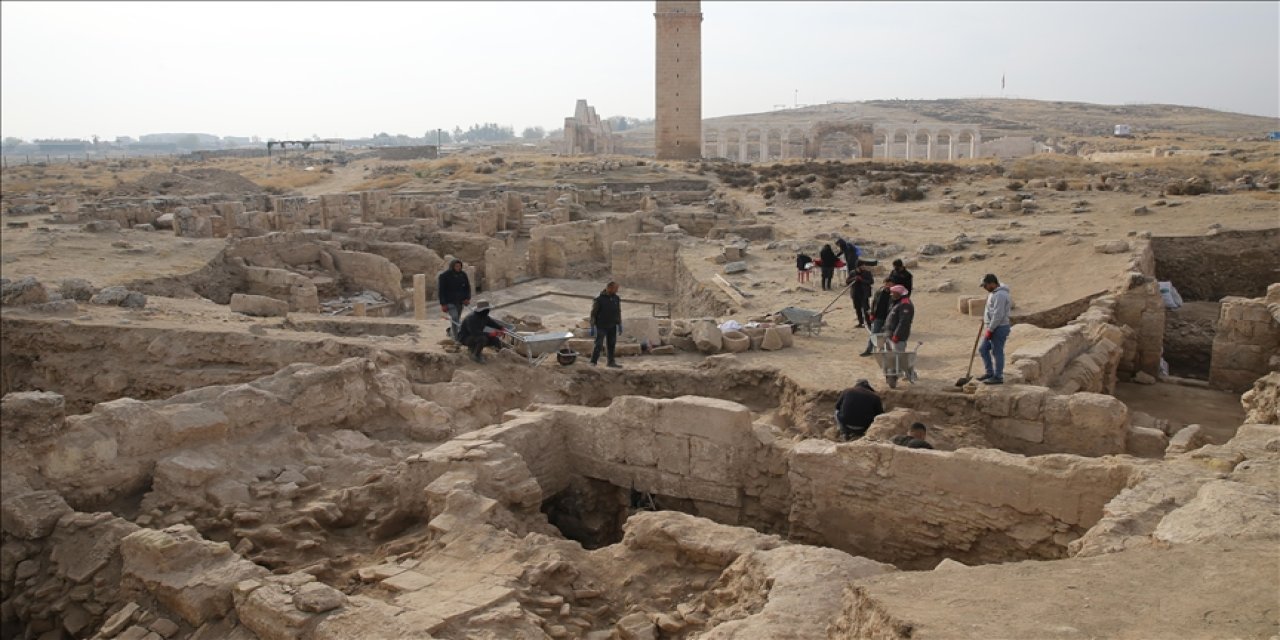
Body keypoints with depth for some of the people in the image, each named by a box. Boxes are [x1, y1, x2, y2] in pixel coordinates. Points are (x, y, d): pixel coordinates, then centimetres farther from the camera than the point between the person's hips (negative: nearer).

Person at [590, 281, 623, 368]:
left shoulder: (616, 299, 3)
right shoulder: (599, 299, -13)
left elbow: (618, 312, 14)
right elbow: (593, 313, -9)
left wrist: (619, 325, 12)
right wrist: (592, 327, -11)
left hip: (612, 327, 5)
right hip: (601, 327, -5)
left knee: (611, 345, 10)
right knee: (599, 345, -7)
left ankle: (611, 362, 20)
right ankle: (593, 362, 3)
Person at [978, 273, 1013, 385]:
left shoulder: (1000, 295, -20)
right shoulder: (993, 293, 13)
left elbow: (998, 315, -23)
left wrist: (990, 330, -19)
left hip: (999, 328, -10)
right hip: (993, 328, 10)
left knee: (997, 352, -2)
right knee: (983, 349, 13)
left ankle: (998, 377, 6)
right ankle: (990, 372, 21)